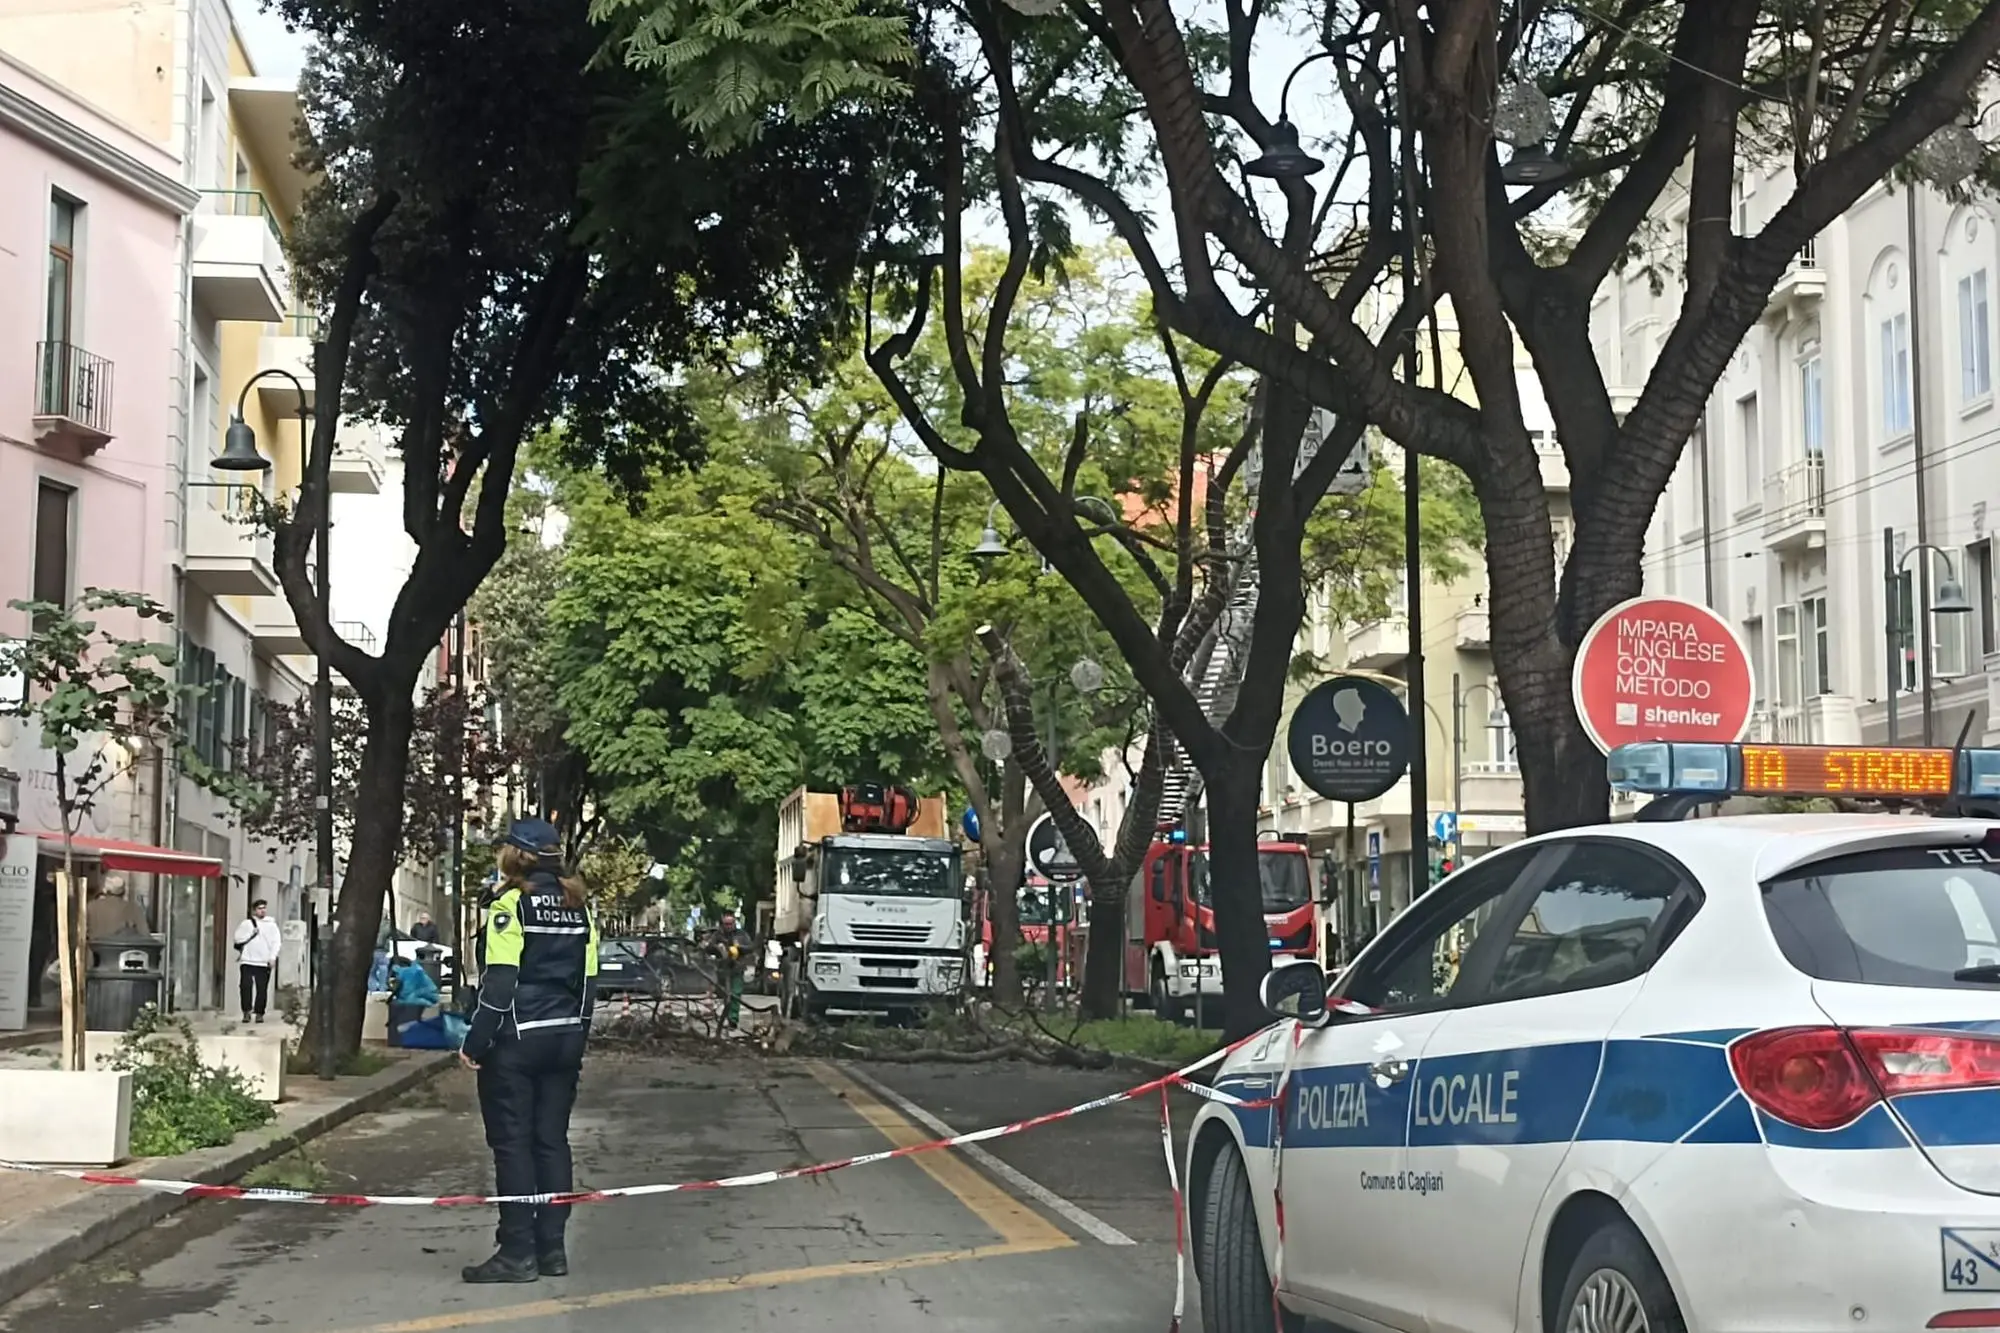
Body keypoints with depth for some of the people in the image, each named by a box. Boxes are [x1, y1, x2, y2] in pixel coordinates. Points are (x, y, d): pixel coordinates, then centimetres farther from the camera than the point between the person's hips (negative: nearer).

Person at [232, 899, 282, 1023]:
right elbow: (238, 939, 3)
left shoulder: (271, 925, 10)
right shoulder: (247, 923, 10)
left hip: (264, 962, 0)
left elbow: (276, 942, 4)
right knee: (245, 986, -8)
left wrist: (273, 957, -7)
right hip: (247, 961, 0)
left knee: (262, 989, -1)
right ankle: (246, 1011, 2)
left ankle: (259, 1013, 8)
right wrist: (251, 934, -8)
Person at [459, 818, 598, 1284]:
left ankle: (517, 1253, -2)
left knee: (512, 1144, -2)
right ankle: (552, 1249, 11)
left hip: (516, 1040, -6)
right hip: (564, 1038, 7)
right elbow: (588, 980, 12)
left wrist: (475, 1043, -12)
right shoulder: (578, 907, 11)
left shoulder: (510, 904, -10)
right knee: (552, 1141, 10)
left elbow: (499, 982, -15)